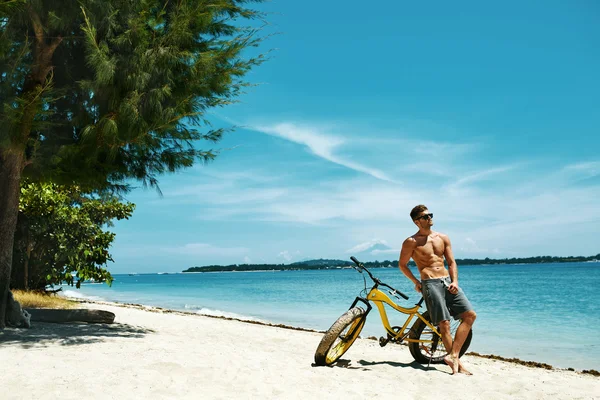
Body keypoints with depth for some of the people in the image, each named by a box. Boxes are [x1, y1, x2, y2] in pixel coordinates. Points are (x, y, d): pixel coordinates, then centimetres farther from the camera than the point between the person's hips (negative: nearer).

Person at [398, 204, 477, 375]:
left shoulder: (443, 238, 13)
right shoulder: (412, 242, -2)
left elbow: (451, 262, 13)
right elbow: (402, 265, 5)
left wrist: (455, 281, 0)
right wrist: (416, 282, 0)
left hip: (448, 281, 6)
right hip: (430, 284, -6)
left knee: (470, 315, -5)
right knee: (444, 323, -7)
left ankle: (452, 355, -7)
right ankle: (457, 362, 2)